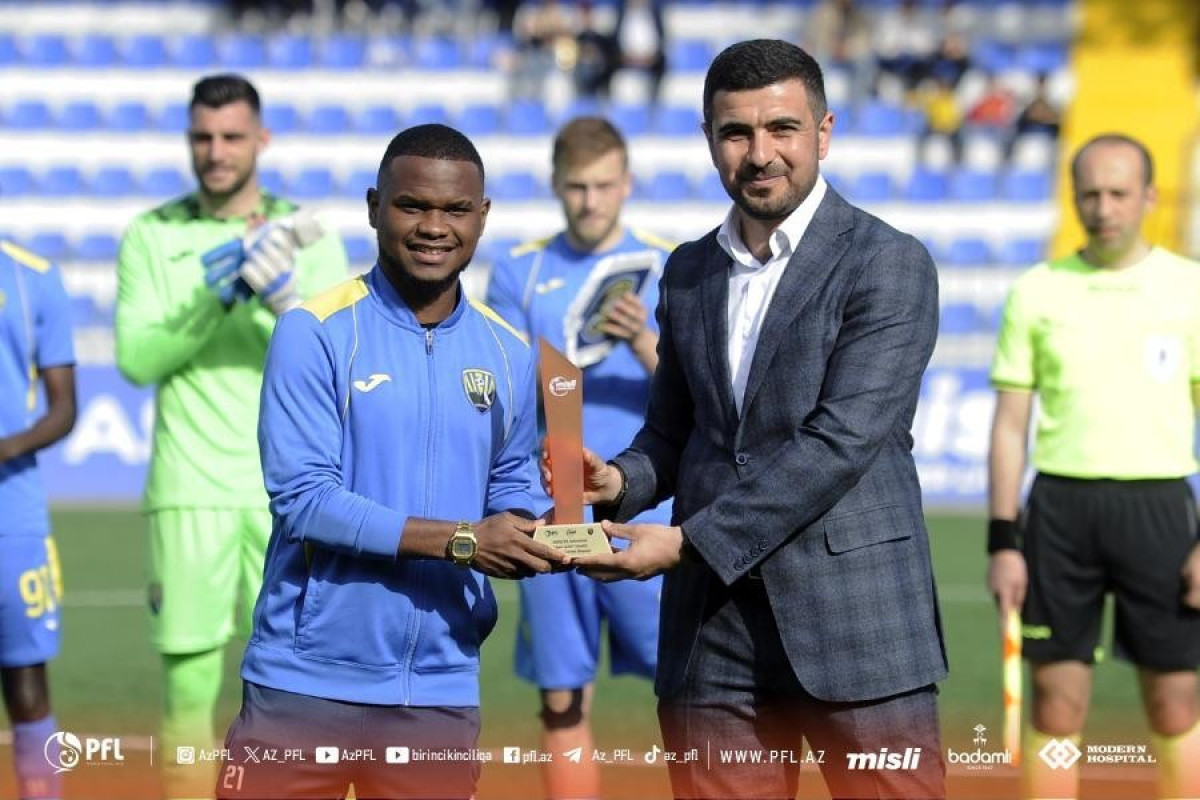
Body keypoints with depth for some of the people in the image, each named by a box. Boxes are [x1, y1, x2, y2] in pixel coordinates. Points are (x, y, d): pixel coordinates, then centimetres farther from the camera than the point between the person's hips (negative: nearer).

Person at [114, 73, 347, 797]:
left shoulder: (307, 238, 6)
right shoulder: (151, 237, 7)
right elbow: (138, 359, -4)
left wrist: (286, 299, -20)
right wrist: (212, 302, -17)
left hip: (288, 488, 0)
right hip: (189, 490, 0)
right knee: (189, 683, 0)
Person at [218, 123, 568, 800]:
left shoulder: (509, 354, 9)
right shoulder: (316, 333, -7)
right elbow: (303, 498, -14)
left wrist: (529, 536, -9)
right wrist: (460, 541, -19)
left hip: (442, 689, 4)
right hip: (307, 684, -4)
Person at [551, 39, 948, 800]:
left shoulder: (888, 264, -4)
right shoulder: (688, 272, 15)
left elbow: (840, 442, -14)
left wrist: (688, 541, -17)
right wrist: (622, 480, 0)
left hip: (855, 617, -5)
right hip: (712, 623, 5)